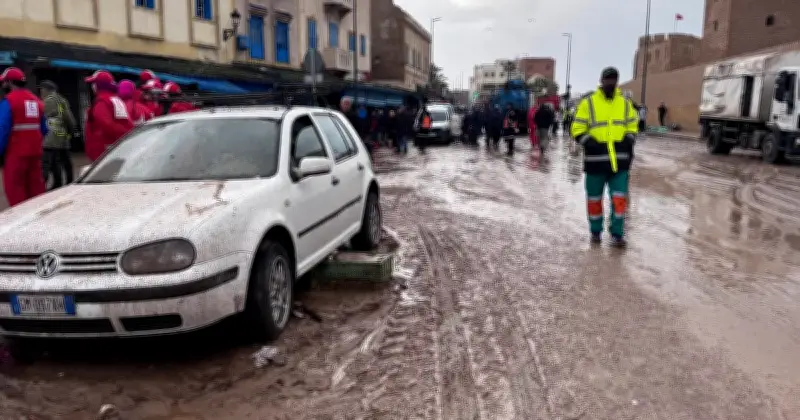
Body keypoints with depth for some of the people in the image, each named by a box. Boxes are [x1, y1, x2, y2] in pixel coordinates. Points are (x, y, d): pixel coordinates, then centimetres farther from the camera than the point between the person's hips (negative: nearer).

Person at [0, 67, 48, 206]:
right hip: (35, 152, 7)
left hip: (16, 153, -7)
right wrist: (35, 144, 19)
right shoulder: (37, 101, 13)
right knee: (36, 188, 10)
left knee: (15, 190, -1)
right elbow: (44, 129, 14)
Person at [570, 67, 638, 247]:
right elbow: (577, 129, -1)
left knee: (619, 198, -1)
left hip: (619, 160, 2)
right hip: (596, 160, -2)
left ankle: (617, 234, 9)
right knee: (594, 198, 8)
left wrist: (629, 140, 0)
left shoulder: (625, 103, 11)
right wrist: (589, 142, -16)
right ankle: (595, 231, 25)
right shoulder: (588, 103, -1)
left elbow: (632, 126, 20)